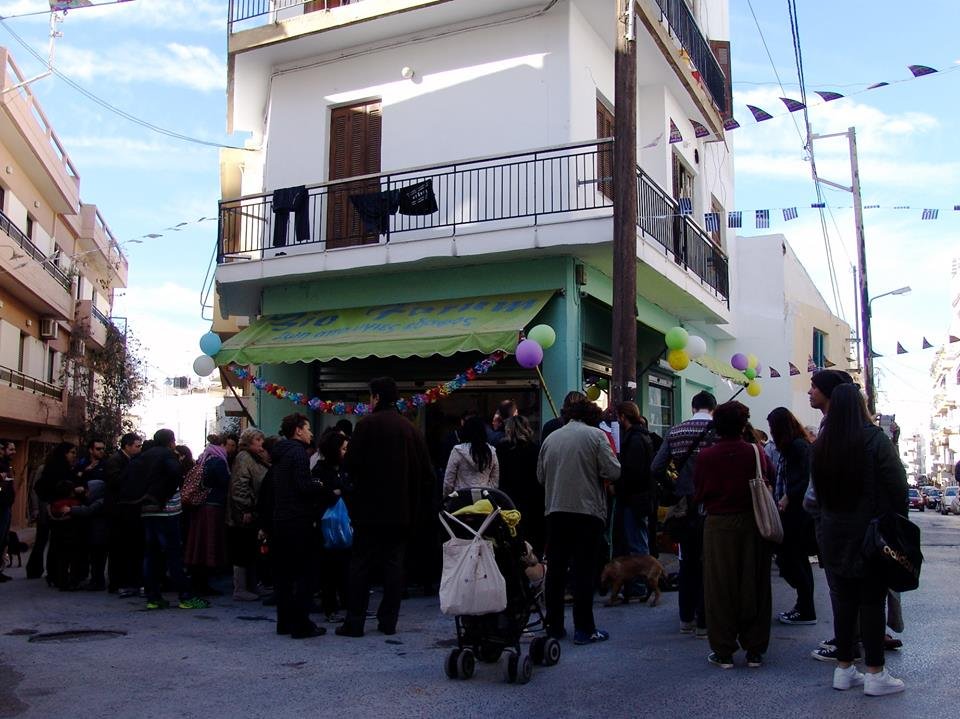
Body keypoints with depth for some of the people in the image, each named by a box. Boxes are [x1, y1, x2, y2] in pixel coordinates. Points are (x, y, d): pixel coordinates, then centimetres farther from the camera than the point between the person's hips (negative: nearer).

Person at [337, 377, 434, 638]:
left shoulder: (367, 424, -10)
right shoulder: (411, 429, 6)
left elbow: (351, 463, -12)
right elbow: (426, 472, 7)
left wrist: (360, 482, 8)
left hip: (371, 507, -4)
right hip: (402, 510, 4)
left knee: (361, 565, 4)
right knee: (394, 564, 10)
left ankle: (355, 621, 5)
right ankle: (388, 620, 12)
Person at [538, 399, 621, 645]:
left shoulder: (551, 438, 6)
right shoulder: (596, 435, -5)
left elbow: (540, 476, 11)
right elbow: (613, 472, -10)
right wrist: (592, 472, 8)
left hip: (555, 510, 4)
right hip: (587, 510, -4)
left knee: (556, 569, 11)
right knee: (584, 570, 1)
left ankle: (554, 626, 18)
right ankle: (584, 629, 3)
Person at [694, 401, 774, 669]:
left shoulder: (706, 456, -10)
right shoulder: (755, 452, -8)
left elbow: (698, 494, -1)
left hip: (718, 525, -1)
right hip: (751, 523, 1)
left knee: (720, 588, 7)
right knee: (753, 586, 11)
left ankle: (723, 651, 11)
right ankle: (755, 650, 18)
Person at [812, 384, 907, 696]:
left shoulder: (821, 446, 4)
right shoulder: (874, 439, -12)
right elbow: (897, 486, -10)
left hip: (834, 534, 5)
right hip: (872, 533, -5)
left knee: (844, 600, 11)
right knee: (872, 601, 2)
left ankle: (844, 669, 18)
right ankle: (875, 675, 8)